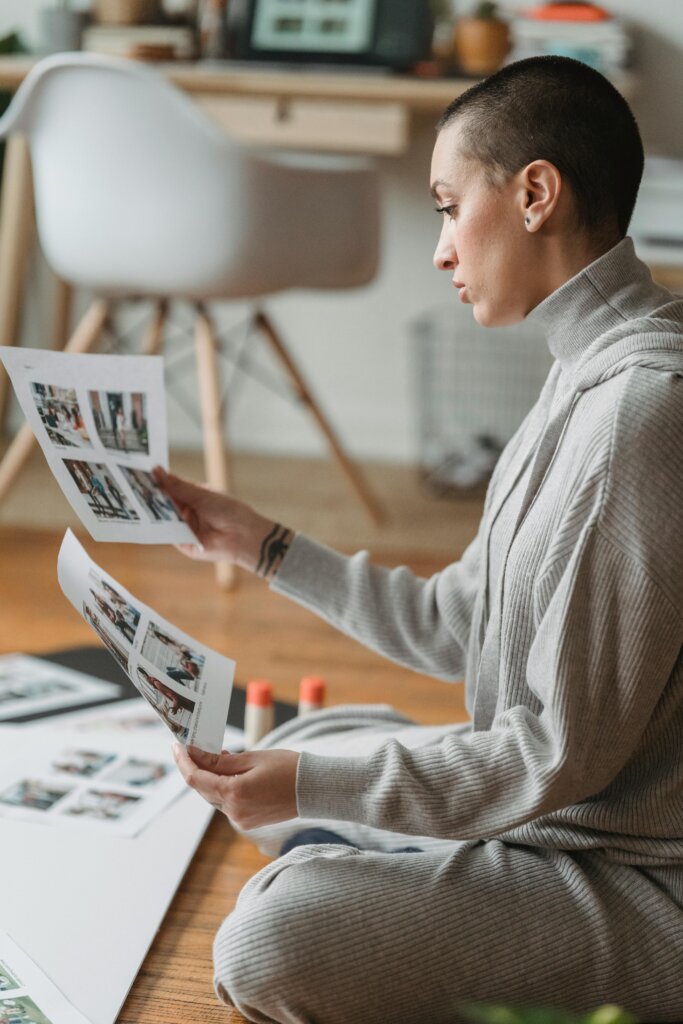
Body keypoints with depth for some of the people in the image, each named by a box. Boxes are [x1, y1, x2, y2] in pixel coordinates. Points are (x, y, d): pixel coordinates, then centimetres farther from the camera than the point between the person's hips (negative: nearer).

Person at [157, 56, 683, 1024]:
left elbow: (566, 753, -24)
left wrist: (313, 785, -21)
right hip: (561, 814, 10)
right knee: (300, 745, 22)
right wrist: (264, 545, 16)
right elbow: (461, 626, 13)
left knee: (272, 941, -25)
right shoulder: (594, 372, 8)